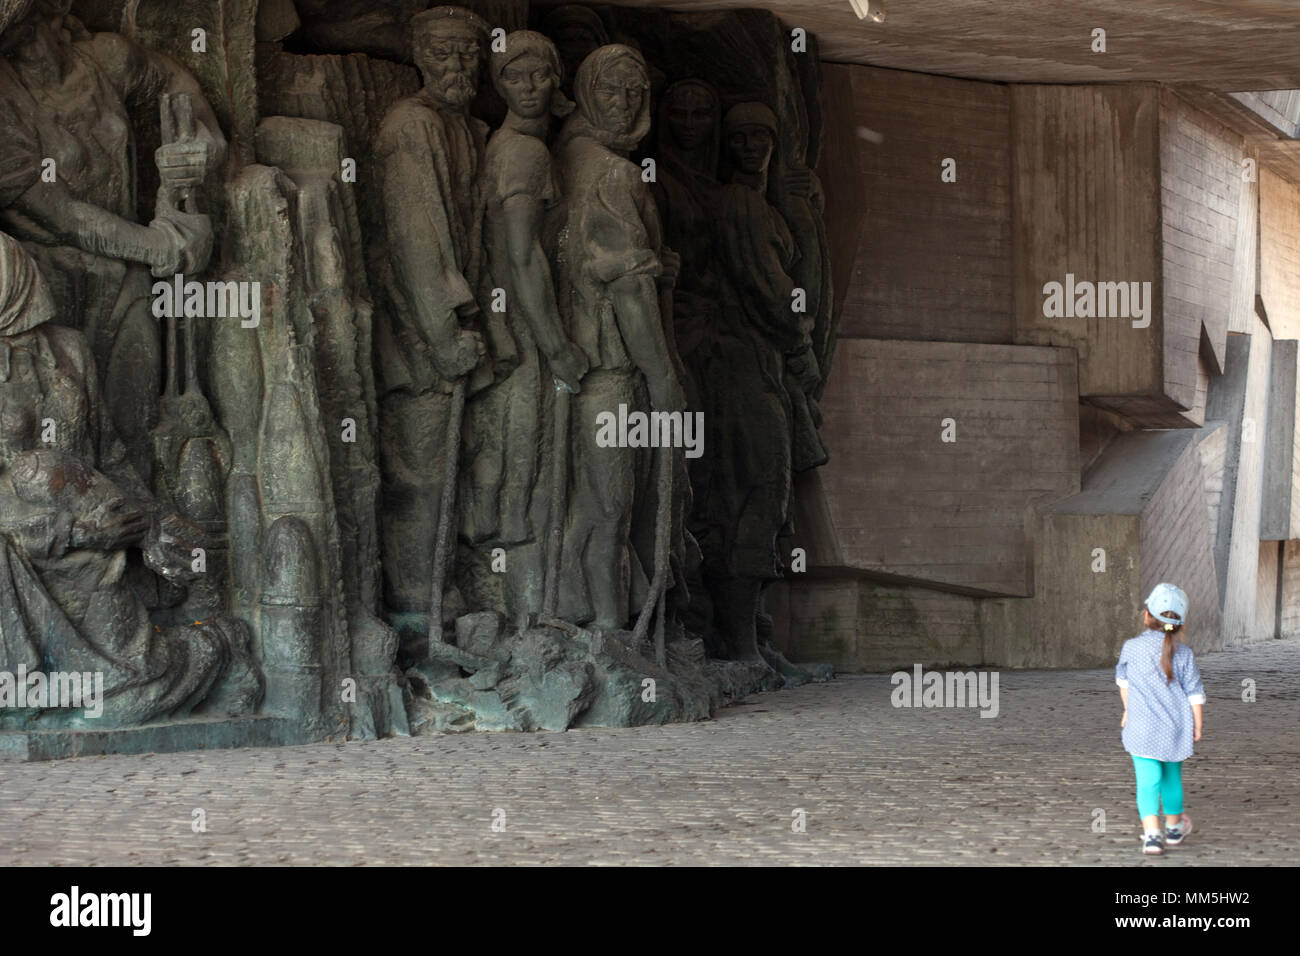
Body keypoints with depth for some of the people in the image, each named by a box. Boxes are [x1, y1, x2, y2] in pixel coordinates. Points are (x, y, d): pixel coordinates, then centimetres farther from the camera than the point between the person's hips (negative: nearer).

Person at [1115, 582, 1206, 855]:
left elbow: (1123, 679, 12)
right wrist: (1197, 726, 11)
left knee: (1148, 782, -6)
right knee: (1172, 778, 19)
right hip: (1176, 728, 2)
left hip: (1143, 728, -2)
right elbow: (1195, 694, -1)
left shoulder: (1132, 647, -4)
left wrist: (1128, 708, 29)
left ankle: (1152, 834, -21)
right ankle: (1174, 828, 35)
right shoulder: (1184, 654, -3)